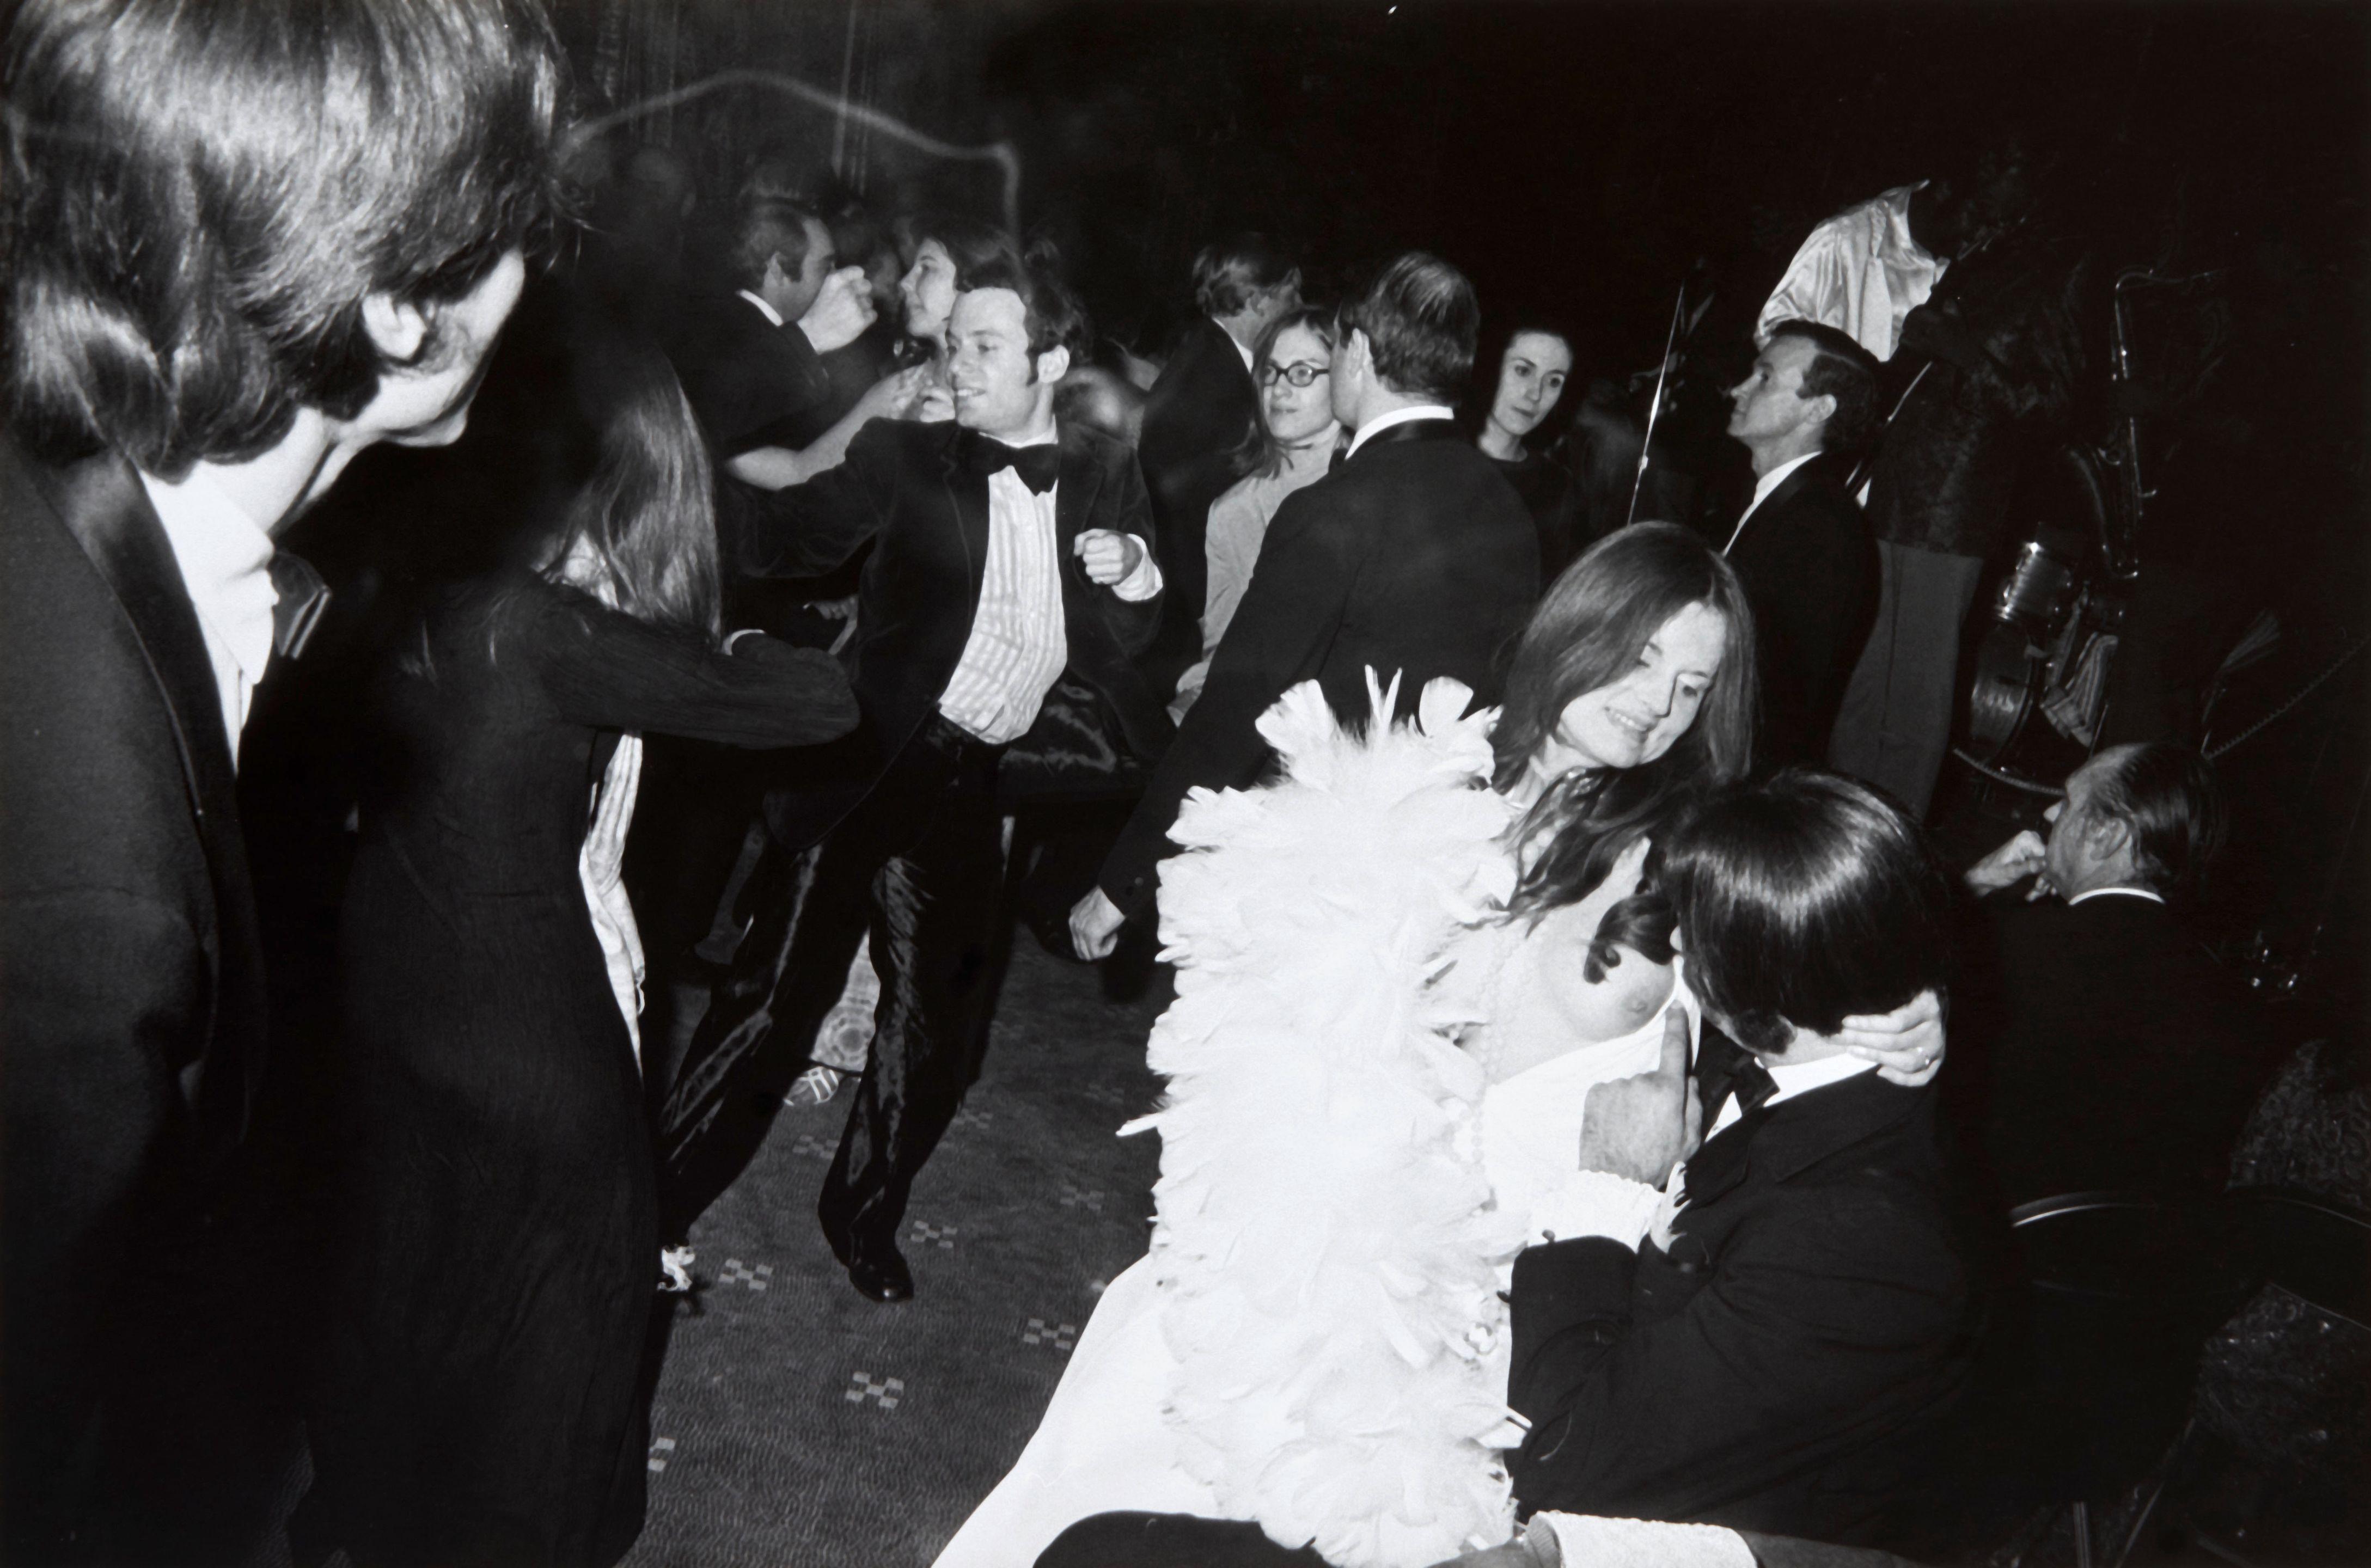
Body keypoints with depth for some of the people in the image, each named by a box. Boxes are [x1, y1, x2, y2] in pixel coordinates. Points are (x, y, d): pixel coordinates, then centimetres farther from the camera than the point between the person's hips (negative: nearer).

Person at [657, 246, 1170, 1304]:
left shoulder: (1106, 477, 7)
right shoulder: (907, 456, -2)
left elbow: (1126, 644, 9)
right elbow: (780, 543, -12)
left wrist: (1135, 576, -11)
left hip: (971, 786, 4)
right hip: (867, 766, -3)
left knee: (939, 1024, 11)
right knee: (775, 997, -4)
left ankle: (863, 1213, 33)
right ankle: (658, 1208, 14)